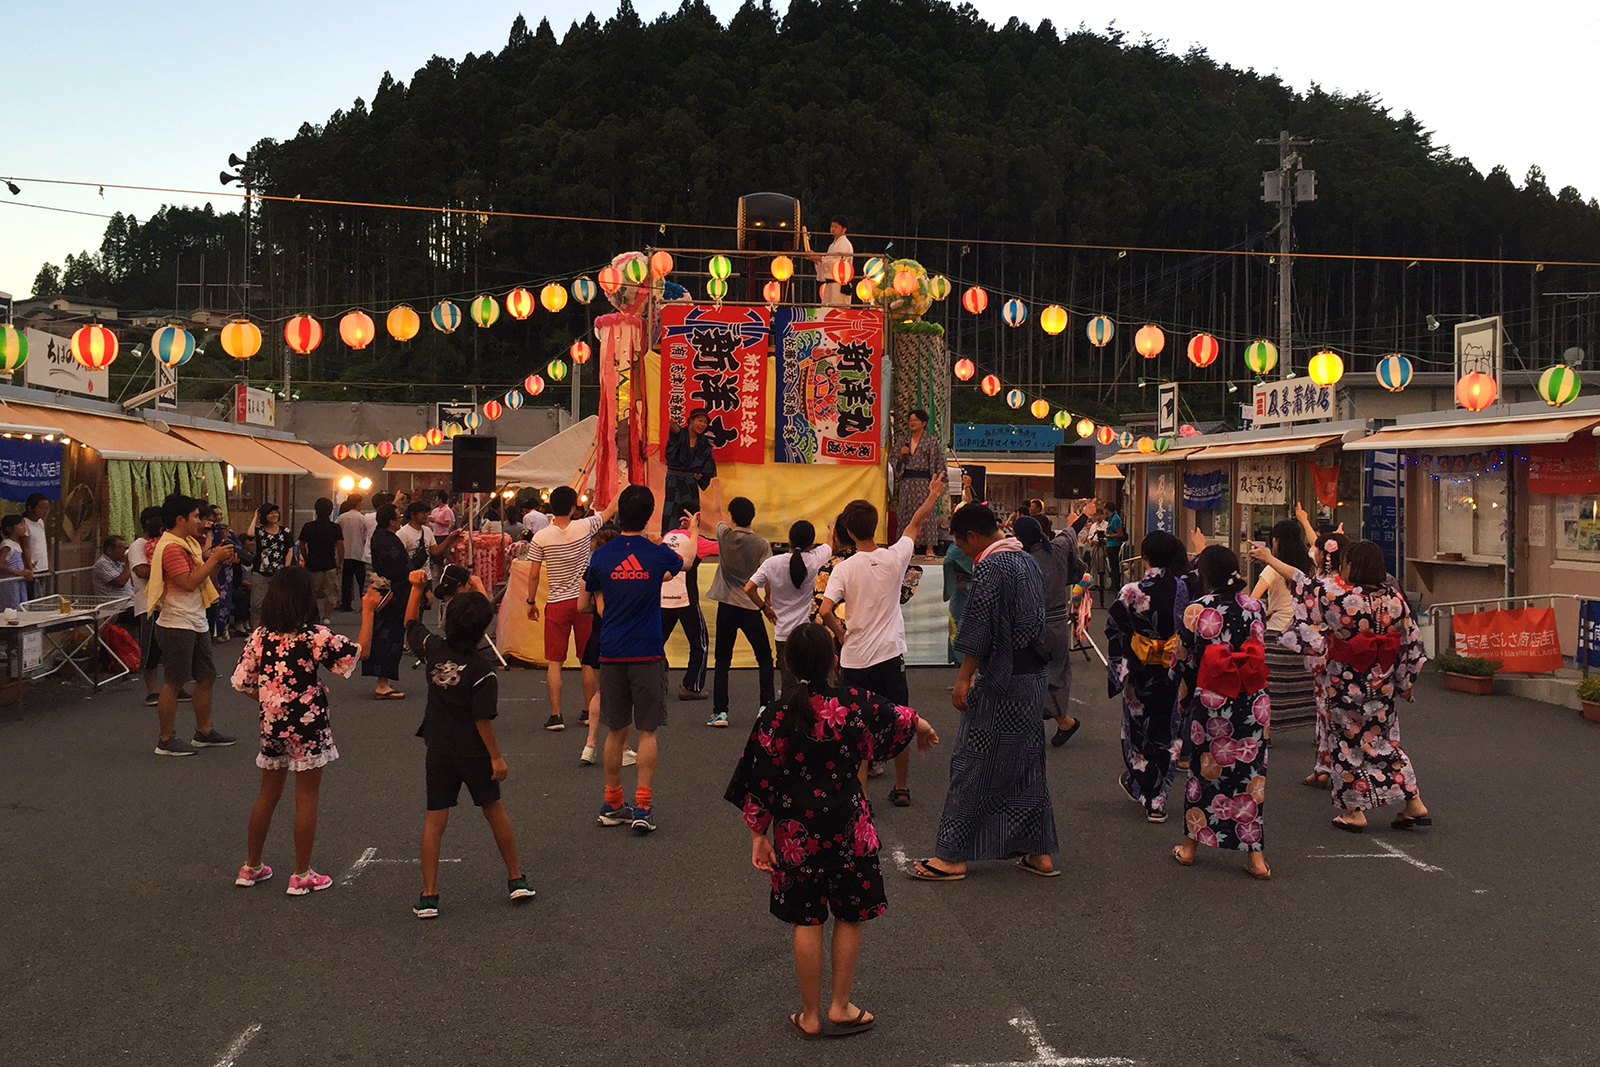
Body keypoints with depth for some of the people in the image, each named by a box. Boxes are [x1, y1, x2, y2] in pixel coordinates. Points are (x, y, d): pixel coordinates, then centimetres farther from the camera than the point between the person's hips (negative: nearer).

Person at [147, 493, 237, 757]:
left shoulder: (189, 544, 15)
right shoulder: (170, 547, -17)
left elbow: (202, 577, 21)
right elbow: (188, 582, -23)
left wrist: (218, 561, 4)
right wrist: (214, 559, -16)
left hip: (196, 622, 10)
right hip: (177, 624, -10)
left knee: (206, 677, 13)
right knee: (174, 683, -4)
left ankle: (204, 732, 24)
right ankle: (166, 740, 3)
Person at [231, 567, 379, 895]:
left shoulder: (259, 636, -2)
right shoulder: (315, 636, -16)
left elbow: (242, 682, 3)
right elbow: (360, 651, -10)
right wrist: (368, 611, -3)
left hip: (272, 723, 5)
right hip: (307, 726, -5)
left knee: (268, 794, 18)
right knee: (306, 797, 5)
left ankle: (251, 867, 29)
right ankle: (301, 876, 11)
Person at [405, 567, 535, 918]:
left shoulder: (432, 649, -6)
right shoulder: (482, 669, -18)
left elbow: (411, 625, 14)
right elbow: (483, 720, -18)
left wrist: (416, 587, 15)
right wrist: (496, 757, -10)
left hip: (438, 748, 3)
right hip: (472, 752, -3)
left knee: (435, 819, 7)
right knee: (494, 810, 14)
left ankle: (429, 895, 4)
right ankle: (516, 879, 25)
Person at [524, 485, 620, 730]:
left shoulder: (540, 538, -8)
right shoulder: (584, 527, -7)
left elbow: (533, 575, -4)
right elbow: (611, 510, 9)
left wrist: (531, 602, 11)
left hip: (556, 605, -1)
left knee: (554, 662, 3)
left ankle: (555, 715, -2)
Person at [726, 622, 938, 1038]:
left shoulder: (774, 718, -10)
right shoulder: (854, 704, -8)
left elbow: (759, 786, -6)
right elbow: (899, 718, 13)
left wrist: (758, 837, 5)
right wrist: (924, 728, 35)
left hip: (795, 835, 0)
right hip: (848, 829, 0)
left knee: (807, 922, 10)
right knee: (849, 917, 15)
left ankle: (810, 1016, 19)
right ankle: (840, 1008, 21)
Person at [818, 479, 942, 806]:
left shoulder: (844, 569, -10)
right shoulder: (895, 558, -4)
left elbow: (825, 611, -21)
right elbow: (916, 524, 13)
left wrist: (840, 632, -1)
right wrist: (933, 496, 28)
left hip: (854, 660, -2)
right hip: (890, 656, 2)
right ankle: (902, 788, 23)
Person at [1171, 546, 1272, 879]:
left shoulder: (1195, 610, -10)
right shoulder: (1255, 607, -1)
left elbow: (1182, 661, -2)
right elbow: (1259, 652, 10)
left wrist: (1184, 697, 12)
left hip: (1210, 702, -2)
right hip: (1252, 703, 2)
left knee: (1204, 768, 12)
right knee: (1250, 771, 7)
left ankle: (1190, 845, 22)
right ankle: (1255, 854, 7)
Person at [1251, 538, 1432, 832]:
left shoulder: (1340, 597, -20)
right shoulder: (1395, 599, -4)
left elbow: (1302, 583, -10)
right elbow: (1411, 643, 3)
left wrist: (1268, 558, 1)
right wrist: (1404, 683, 15)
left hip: (1346, 684, -5)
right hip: (1382, 685, 5)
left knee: (1346, 742, 9)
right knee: (1385, 741, 17)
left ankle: (1354, 811, 14)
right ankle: (1414, 803, 16)